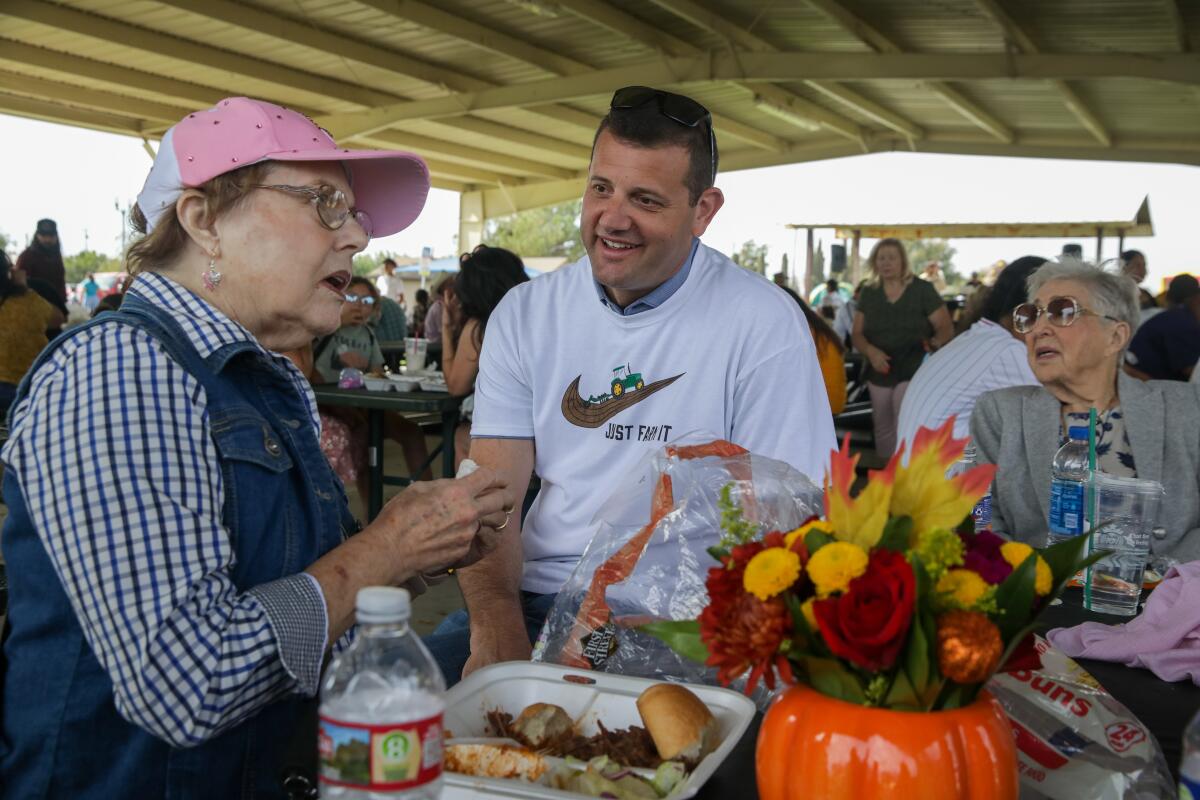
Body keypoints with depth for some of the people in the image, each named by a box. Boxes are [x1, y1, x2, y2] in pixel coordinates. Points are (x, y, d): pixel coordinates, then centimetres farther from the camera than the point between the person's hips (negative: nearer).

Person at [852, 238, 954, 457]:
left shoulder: (922, 290, -5)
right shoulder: (868, 293, 6)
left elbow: (946, 326, -4)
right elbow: (857, 334, 6)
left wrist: (935, 343, -27)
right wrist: (871, 351, -16)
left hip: (914, 372, -5)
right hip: (879, 375, 5)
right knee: (883, 431, 15)